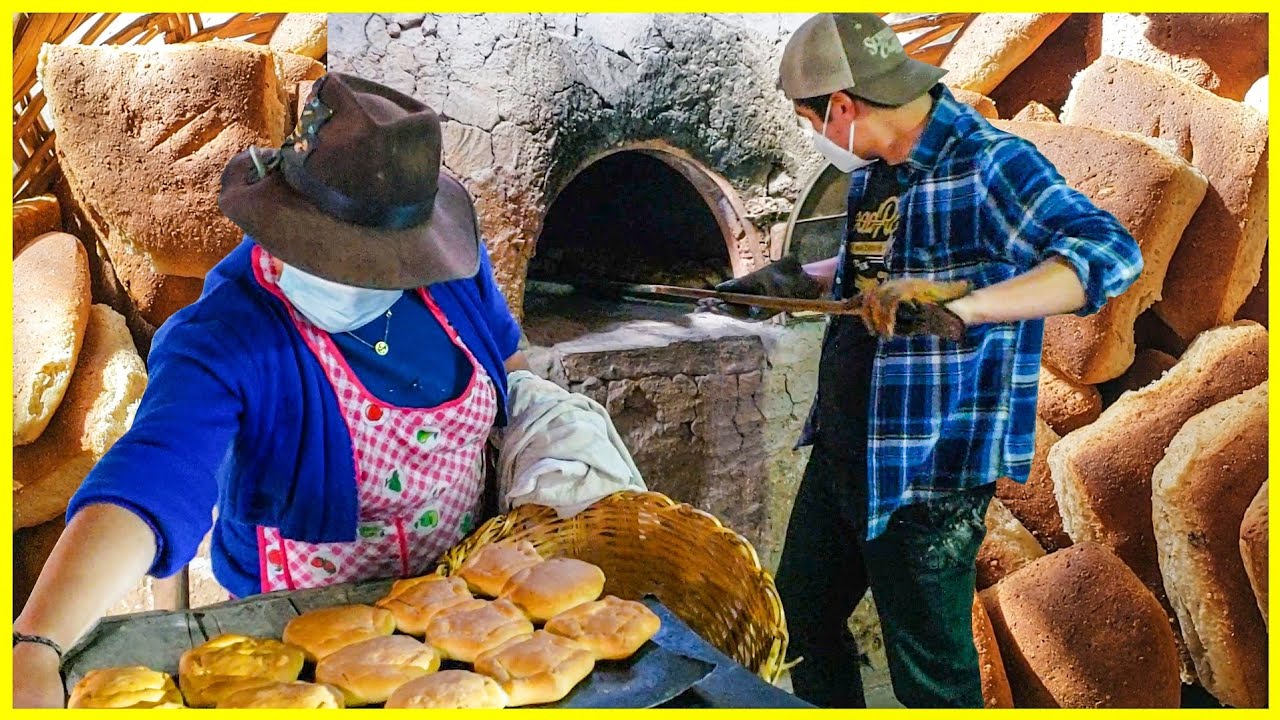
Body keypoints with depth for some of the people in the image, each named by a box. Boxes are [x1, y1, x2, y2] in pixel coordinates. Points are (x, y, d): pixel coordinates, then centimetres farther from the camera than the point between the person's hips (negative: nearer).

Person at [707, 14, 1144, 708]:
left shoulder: (987, 162, -18)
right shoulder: (870, 170, 9)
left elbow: (1110, 252, -31)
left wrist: (963, 306, -43)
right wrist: (792, 281, 18)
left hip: (927, 469, -8)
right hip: (839, 450, 9)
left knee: (931, 678, 5)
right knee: (801, 615, 22)